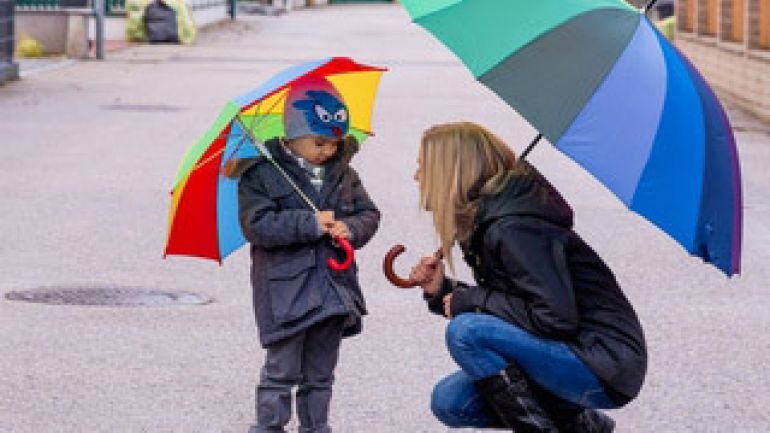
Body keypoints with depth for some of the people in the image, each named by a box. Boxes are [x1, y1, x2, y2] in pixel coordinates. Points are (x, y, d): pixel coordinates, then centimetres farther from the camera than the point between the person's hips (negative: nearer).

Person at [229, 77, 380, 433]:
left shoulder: (342, 173, 10)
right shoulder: (261, 174, -7)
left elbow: (369, 214, 12)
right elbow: (256, 225, -16)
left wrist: (350, 228, -11)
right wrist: (309, 224, -21)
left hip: (333, 289, 5)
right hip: (286, 291, -5)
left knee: (320, 373, 14)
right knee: (282, 370, -3)